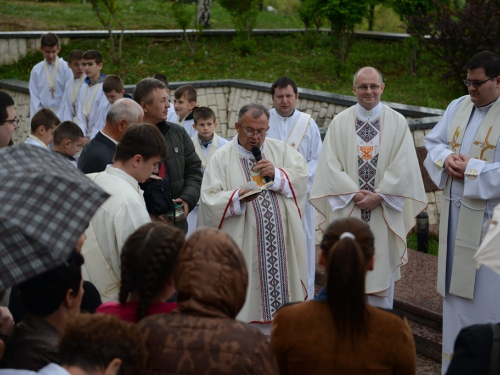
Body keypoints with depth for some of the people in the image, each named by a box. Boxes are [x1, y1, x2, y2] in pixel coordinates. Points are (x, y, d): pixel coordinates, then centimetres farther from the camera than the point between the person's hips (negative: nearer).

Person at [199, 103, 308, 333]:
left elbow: (302, 176, 2)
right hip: (243, 245, -3)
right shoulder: (221, 157, 0)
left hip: (281, 240, 3)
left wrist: (277, 174, -14)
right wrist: (238, 196, -25)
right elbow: (209, 198, -9)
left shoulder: (281, 150, 11)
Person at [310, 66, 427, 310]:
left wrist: (379, 196, -12)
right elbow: (330, 164, -2)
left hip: (384, 211, 0)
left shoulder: (397, 123, 3)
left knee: (381, 268, 4)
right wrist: (355, 194, -12)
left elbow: (403, 166, -3)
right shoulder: (340, 122, 4)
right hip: (347, 211, 0)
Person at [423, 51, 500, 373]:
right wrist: (446, 157, -6)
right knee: (456, 284, 13)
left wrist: (472, 169, -18)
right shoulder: (458, 107, 8)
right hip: (455, 212, 6)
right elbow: (433, 141, 14)